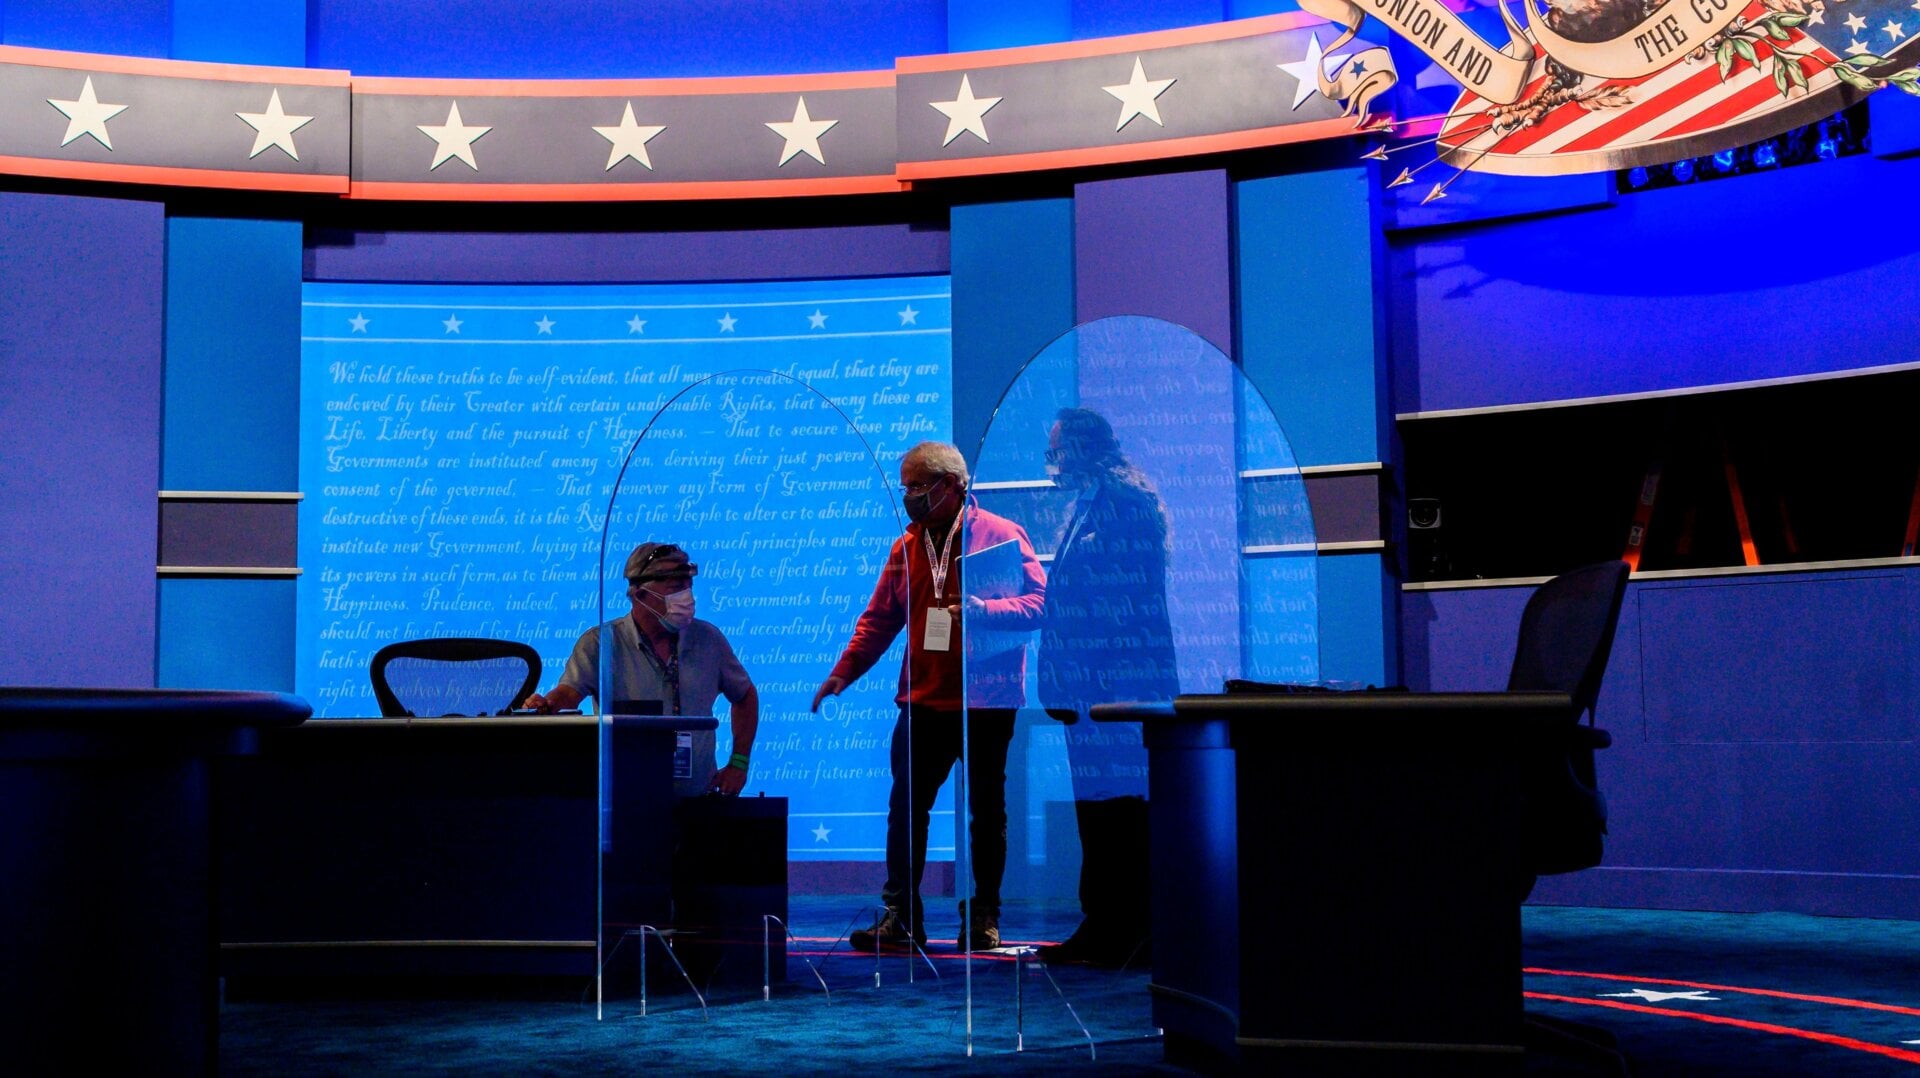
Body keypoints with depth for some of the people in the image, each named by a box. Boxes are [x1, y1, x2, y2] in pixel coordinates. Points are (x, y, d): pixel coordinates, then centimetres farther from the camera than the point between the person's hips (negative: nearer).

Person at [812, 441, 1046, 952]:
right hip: (923, 701, 4)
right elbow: (879, 619, 12)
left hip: (986, 703, -4)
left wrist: (981, 609, -24)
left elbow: (1038, 603, -9)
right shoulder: (906, 547, 12)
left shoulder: (1001, 535, -3)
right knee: (905, 807, 1)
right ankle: (900, 916, 7)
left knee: (986, 810, 5)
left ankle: (983, 916, 15)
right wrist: (843, 672, 1)